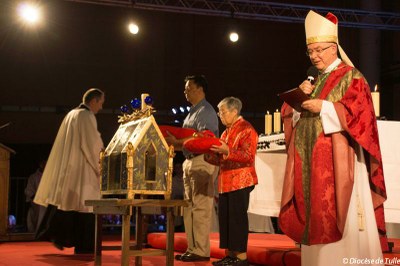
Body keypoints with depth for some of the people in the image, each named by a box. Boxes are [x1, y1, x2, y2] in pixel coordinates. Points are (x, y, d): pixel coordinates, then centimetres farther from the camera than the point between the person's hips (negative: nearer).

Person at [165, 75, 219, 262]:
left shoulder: (206, 112, -9)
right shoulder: (193, 112, 20)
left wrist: (177, 142, -21)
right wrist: (173, 144, 8)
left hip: (203, 161, -10)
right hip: (190, 161, 10)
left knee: (201, 207, -9)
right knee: (189, 208, 11)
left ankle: (201, 251, -6)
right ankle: (192, 249, 16)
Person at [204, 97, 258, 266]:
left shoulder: (246, 129, -7)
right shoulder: (226, 132, 20)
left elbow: (249, 156, -17)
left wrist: (227, 151, -28)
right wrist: (207, 153, 6)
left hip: (241, 181, -9)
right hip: (226, 182, 9)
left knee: (237, 217, -8)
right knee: (225, 217, 8)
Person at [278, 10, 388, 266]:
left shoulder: (350, 76, 0)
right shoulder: (314, 80, 21)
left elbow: (359, 111, -13)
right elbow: (290, 113, 16)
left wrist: (324, 107, -18)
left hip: (337, 157, -7)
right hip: (311, 158, 7)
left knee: (342, 215, -9)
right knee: (316, 212, 4)